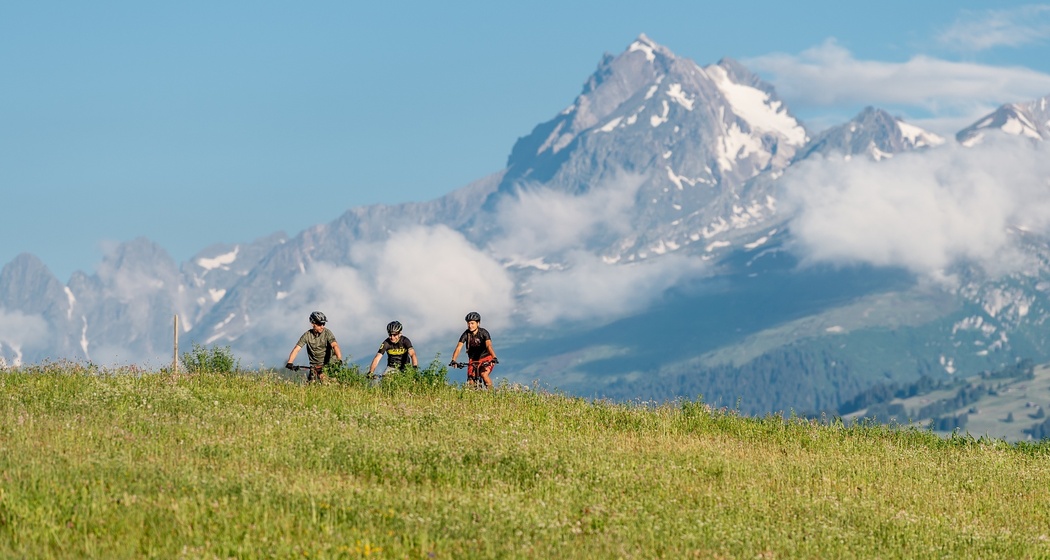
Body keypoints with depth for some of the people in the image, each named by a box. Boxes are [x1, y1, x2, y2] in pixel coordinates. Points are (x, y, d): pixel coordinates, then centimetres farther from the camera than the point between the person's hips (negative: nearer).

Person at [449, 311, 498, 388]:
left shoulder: (483, 333, -19)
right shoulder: (466, 334, -13)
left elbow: (489, 346, -33)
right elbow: (458, 348, -23)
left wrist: (494, 358, -50)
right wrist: (453, 360, -39)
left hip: (485, 358, -3)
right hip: (473, 360, 3)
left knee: (484, 374, -29)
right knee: (471, 381, -12)